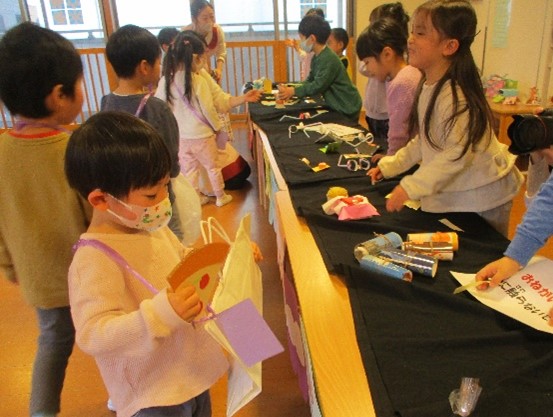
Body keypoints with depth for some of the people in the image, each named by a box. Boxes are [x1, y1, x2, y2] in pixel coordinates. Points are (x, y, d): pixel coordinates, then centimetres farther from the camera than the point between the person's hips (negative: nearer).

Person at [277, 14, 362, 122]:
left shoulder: (328, 59, -24)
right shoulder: (317, 57, 7)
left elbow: (318, 86, -26)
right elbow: (310, 80, 7)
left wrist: (292, 91, -21)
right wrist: (290, 89, -8)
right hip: (337, 107, 9)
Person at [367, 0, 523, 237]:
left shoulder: (454, 95, -26)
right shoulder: (428, 88, 2)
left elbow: (457, 154, -30)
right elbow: (423, 141, 11)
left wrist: (410, 188, -29)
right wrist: (389, 166, 8)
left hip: (482, 195, -8)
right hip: (453, 193, 8)